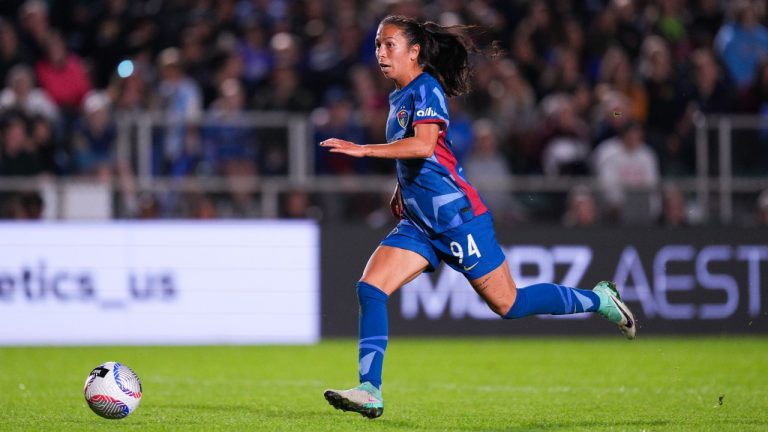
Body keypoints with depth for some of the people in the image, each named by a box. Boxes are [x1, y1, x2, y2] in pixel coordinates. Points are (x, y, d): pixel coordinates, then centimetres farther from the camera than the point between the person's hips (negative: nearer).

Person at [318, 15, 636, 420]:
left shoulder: (426, 89, -14)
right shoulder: (398, 97, 13)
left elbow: (423, 145, -32)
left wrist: (361, 150, -34)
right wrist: (401, 188, 19)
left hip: (457, 216, -8)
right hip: (419, 223, 8)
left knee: (507, 304, -1)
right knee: (369, 287, -9)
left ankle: (598, 300, 18)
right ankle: (369, 392, -12)